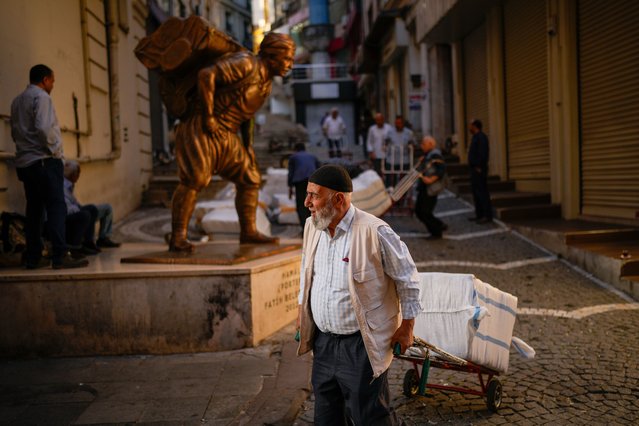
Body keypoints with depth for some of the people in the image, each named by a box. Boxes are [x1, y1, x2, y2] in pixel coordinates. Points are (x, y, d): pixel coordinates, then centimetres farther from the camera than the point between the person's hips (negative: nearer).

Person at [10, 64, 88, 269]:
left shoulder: (17, 101, 19)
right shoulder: (41, 96, -7)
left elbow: (15, 132, 19)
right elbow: (43, 128, -19)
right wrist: (54, 150, -9)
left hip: (24, 162, 9)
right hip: (44, 160, -8)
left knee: (34, 209, 10)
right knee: (56, 207, -10)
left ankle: (33, 258, 12)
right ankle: (60, 256, -17)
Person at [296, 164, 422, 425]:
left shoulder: (374, 231, -20)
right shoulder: (312, 226, 1)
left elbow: (407, 278, -10)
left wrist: (406, 326, -5)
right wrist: (302, 310, 20)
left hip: (361, 344, -6)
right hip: (323, 340, 7)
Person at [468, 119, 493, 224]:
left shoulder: (481, 137, -12)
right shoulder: (476, 137, 19)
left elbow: (483, 153, -21)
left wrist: (479, 167, -22)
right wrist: (474, 167, 15)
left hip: (479, 169, -11)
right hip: (474, 169, 11)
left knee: (482, 192, -10)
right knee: (475, 191, 12)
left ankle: (488, 216, -8)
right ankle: (479, 215, 17)